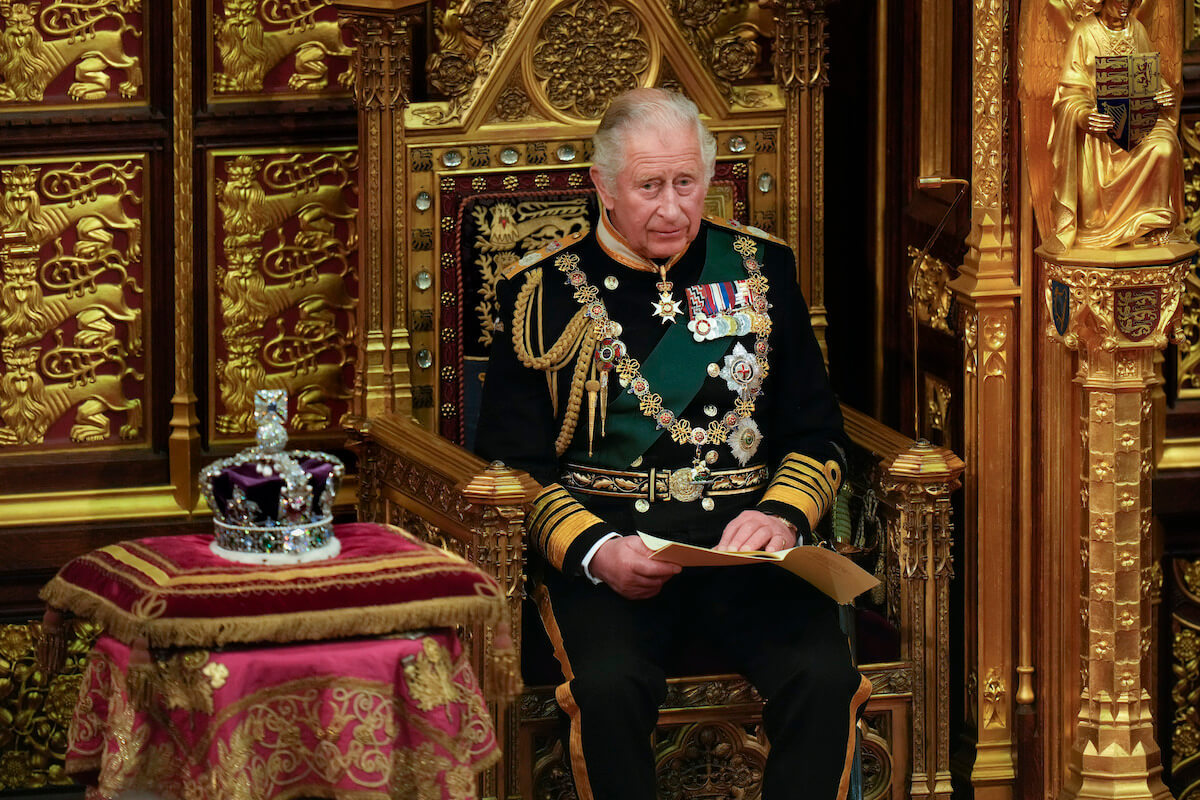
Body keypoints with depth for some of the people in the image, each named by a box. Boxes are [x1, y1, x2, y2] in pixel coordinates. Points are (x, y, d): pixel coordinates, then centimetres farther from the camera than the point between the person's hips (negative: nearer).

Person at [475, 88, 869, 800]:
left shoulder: (760, 268, 15)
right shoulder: (544, 291, 8)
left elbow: (818, 434, 16)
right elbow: (513, 462, 5)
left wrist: (781, 514, -6)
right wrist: (595, 551, -13)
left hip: (745, 543, 2)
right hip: (604, 543, -2)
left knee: (825, 679, -28)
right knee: (611, 686, -34)